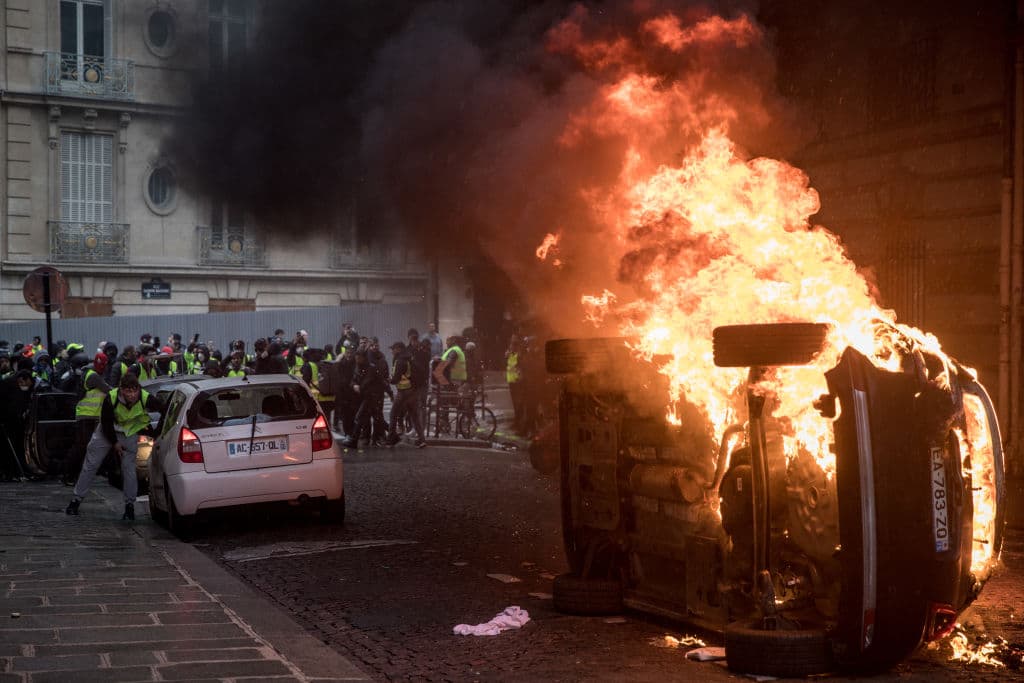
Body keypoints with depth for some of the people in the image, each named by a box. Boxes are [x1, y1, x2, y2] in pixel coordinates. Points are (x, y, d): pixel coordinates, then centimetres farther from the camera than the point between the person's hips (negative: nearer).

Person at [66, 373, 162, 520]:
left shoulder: (146, 399, -30)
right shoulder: (111, 398, -31)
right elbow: (106, 423, -16)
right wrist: (114, 443, -10)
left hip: (130, 432, 0)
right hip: (107, 431, 0)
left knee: (129, 468, -7)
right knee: (90, 464, 3)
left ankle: (130, 506, 5)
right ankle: (76, 500, 15)